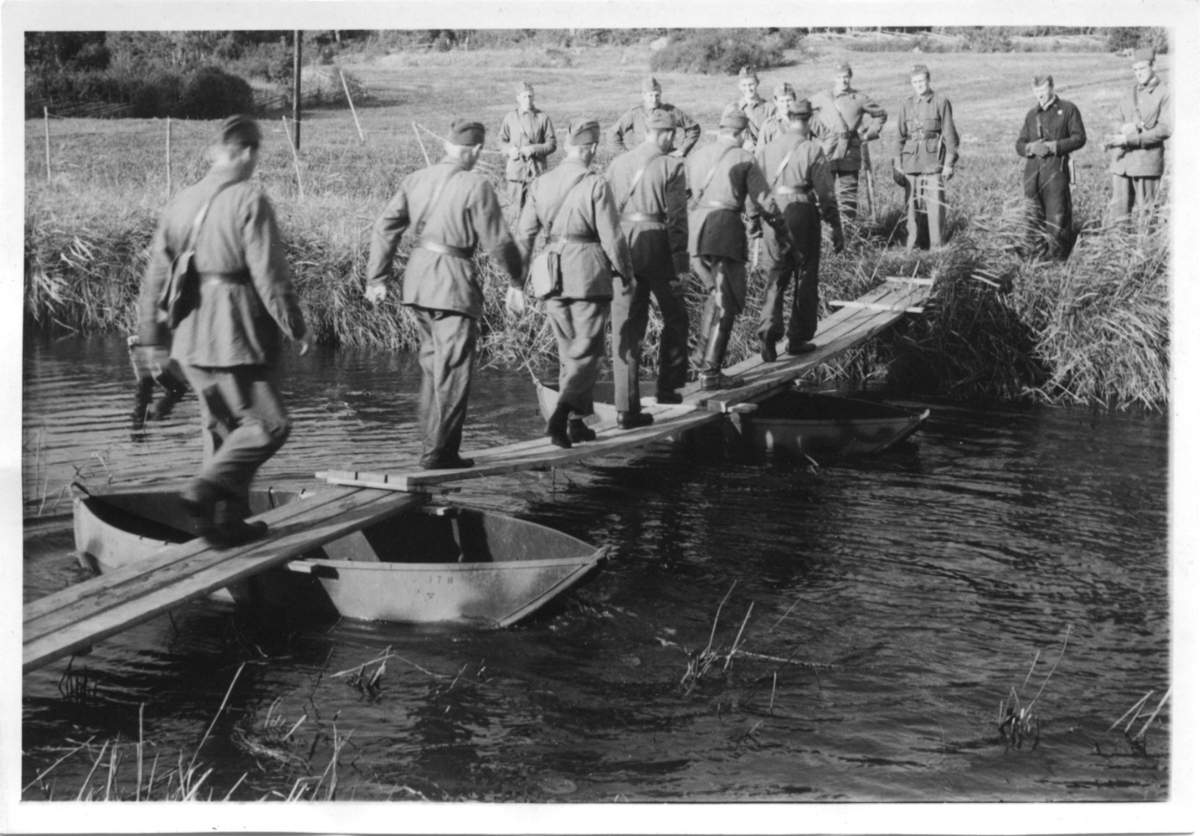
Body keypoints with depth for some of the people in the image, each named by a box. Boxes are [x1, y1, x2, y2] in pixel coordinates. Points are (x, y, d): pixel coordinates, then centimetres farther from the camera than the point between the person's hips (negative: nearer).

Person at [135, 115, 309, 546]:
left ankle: (228, 521, 20)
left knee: (221, 427, 17)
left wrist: (151, 337, 18)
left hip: (192, 337, 7)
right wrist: (295, 327, -6)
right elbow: (269, 273, -15)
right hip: (238, 333, -7)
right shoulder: (249, 201, -11)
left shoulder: (181, 202, 9)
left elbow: (156, 276, 11)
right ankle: (205, 491, -14)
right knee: (267, 424, 0)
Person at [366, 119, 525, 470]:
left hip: (417, 277, 7)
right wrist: (516, 281, 5)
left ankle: (431, 440, 25)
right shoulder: (476, 187, -11)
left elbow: (385, 228, 7)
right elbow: (498, 242, -9)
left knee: (432, 362, 19)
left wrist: (377, 278, 12)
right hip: (454, 282, -6)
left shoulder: (416, 180, 7)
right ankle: (439, 452, 2)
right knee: (453, 370, 1)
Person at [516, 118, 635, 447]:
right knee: (587, 352, 2)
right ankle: (560, 416, -16)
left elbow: (524, 233, 6)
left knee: (569, 350, 17)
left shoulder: (541, 184, 3)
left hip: (553, 277, 5)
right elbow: (612, 237, -10)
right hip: (589, 274, -5)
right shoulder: (596, 186, -11)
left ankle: (577, 423, 21)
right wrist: (625, 272, 5)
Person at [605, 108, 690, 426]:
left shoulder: (617, 164, 9)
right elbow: (676, 219, -9)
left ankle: (627, 407, 2)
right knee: (675, 318, 18)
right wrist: (680, 263, -7)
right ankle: (668, 387, 22)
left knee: (626, 327, 4)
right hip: (657, 246, -4)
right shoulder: (671, 166, -5)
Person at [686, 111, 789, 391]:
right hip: (725, 231, -6)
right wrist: (783, 232, 12)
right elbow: (763, 201, -1)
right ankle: (710, 373, -3)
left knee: (716, 291, 23)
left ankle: (707, 350, 17)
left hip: (694, 230, 6)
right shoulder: (744, 159, 0)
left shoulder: (696, 156, 16)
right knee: (727, 304, 0)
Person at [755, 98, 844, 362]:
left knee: (776, 278, 8)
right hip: (803, 216, -3)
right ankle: (798, 339, 13)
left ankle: (769, 330, -11)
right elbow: (825, 192, -7)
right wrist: (836, 227, -2)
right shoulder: (812, 149, -7)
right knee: (805, 279, 9)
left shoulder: (768, 150, 6)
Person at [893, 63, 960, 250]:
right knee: (912, 204, 4)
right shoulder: (906, 105, 10)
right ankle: (911, 245, 11)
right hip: (911, 162, 3)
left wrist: (949, 163, -3)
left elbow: (949, 134, 1)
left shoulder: (941, 102, 1)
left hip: (934, 161, -3)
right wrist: (897, 163, 9)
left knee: (935, 204, -5)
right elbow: (900, 136, 14)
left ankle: (937, 246, 1)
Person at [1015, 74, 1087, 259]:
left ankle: (1058, 258, -1)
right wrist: (1030, 148, -8)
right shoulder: (1031, 114, 17)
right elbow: (1019, 145, 15)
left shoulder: (1068, 109, 4)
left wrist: (1054, 146, -13)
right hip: (1033, 171, 4)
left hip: (1056, 169, -4)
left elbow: (1079, 137, -2)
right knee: (1034, 217, 6)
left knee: (1058, 218, -7)